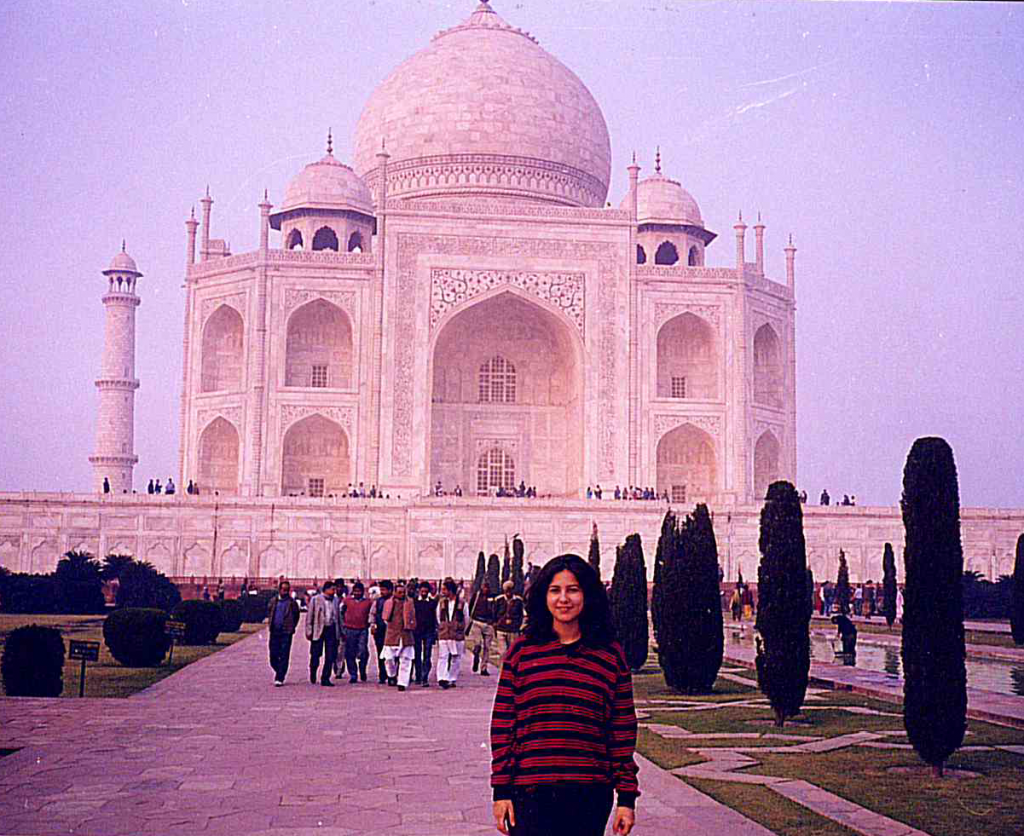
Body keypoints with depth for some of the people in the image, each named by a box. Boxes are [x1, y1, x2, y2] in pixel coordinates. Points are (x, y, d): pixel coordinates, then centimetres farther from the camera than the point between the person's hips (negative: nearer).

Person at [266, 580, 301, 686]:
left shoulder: (292, 602, -2)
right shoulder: (273, 601, 7)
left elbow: (296, 616, 8)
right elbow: (269, 612, 22)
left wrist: (292, 627, 3)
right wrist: (270, 622, 13)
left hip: (286, 633, -3)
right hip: (274, 632, 3)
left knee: (284, 656, -5)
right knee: (273, 655, 6)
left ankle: (280, 678, -2)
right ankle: (279, 671, 31)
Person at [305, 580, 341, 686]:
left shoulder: (335, 600, 10)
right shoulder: (315, 600, -1)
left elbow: (338, 616, 16)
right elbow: (309, 616, -1)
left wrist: (341, 631, 13)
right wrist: (309, 631, -6)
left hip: (331, 630, 3)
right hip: (318, 630, -3)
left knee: (330, 657, -1)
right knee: (315, 655, 5)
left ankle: (325, 679, 6)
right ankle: (313, 673, 32)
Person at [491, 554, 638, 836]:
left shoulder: (611, 654, 5)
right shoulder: (522, 651, 3)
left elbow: (624, 730, 6)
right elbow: (502, 723, 4)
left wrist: (627, 796, 3)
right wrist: (502, 790, 0)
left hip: (590, 796, 1)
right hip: (531, 793, -1)